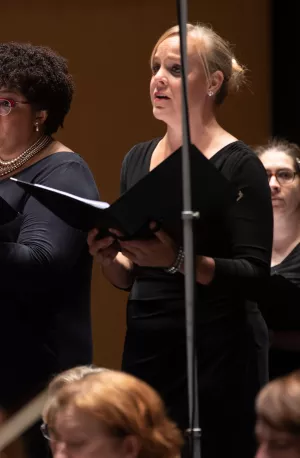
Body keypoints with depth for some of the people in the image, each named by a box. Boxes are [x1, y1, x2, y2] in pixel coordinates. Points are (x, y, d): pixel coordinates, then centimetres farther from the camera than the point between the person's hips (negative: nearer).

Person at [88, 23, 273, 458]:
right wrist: (108, 257, -3)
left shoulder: (239, 165, -6)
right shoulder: (138, 159, 12)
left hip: (211, 352, -5)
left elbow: (254, 273, -13)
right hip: (145, 345, 6)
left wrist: (178, 260, -27)